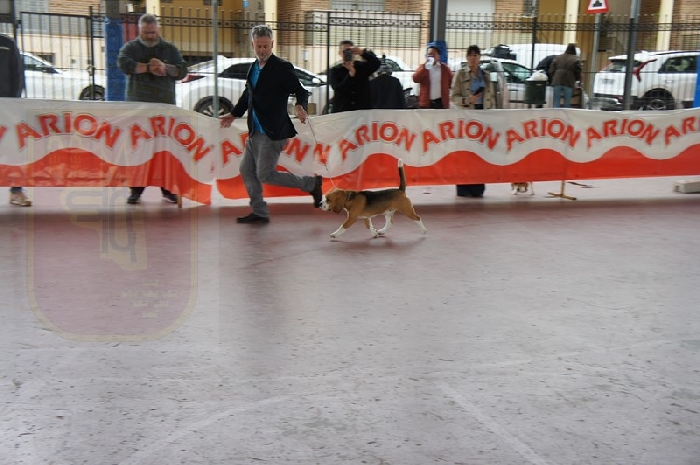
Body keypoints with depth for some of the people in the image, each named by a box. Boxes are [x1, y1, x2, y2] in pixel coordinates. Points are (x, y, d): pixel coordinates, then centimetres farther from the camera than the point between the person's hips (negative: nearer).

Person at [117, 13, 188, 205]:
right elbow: (123, 64, -13)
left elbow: (182, 71, 1)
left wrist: (165, 67, -16)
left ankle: (167, 189, 7)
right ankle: (136, 190, 5)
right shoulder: (131, 47, 7)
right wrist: (149, 67, -15)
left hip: (165, 105, 1)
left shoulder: (170, 49, 12)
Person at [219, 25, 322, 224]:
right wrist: (234, 113, 32)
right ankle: (259, 212, 21)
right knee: (247, 171, 9)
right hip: (255, 131, 8)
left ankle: (311, 183, 6)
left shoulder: (282, 67, -10)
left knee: (265, 175, -10)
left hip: (273, 132, -8)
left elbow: (301, 91, -14)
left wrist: (300, 106, -34)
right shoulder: (254, 67, 13)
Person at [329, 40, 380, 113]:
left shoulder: (363, 66, 8)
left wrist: (362, 52, -29)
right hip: (341, 112, -1)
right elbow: (339, 89, -10)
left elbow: (376, 63, -13)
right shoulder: (335, 71, 5)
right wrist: (351, 73, -20)